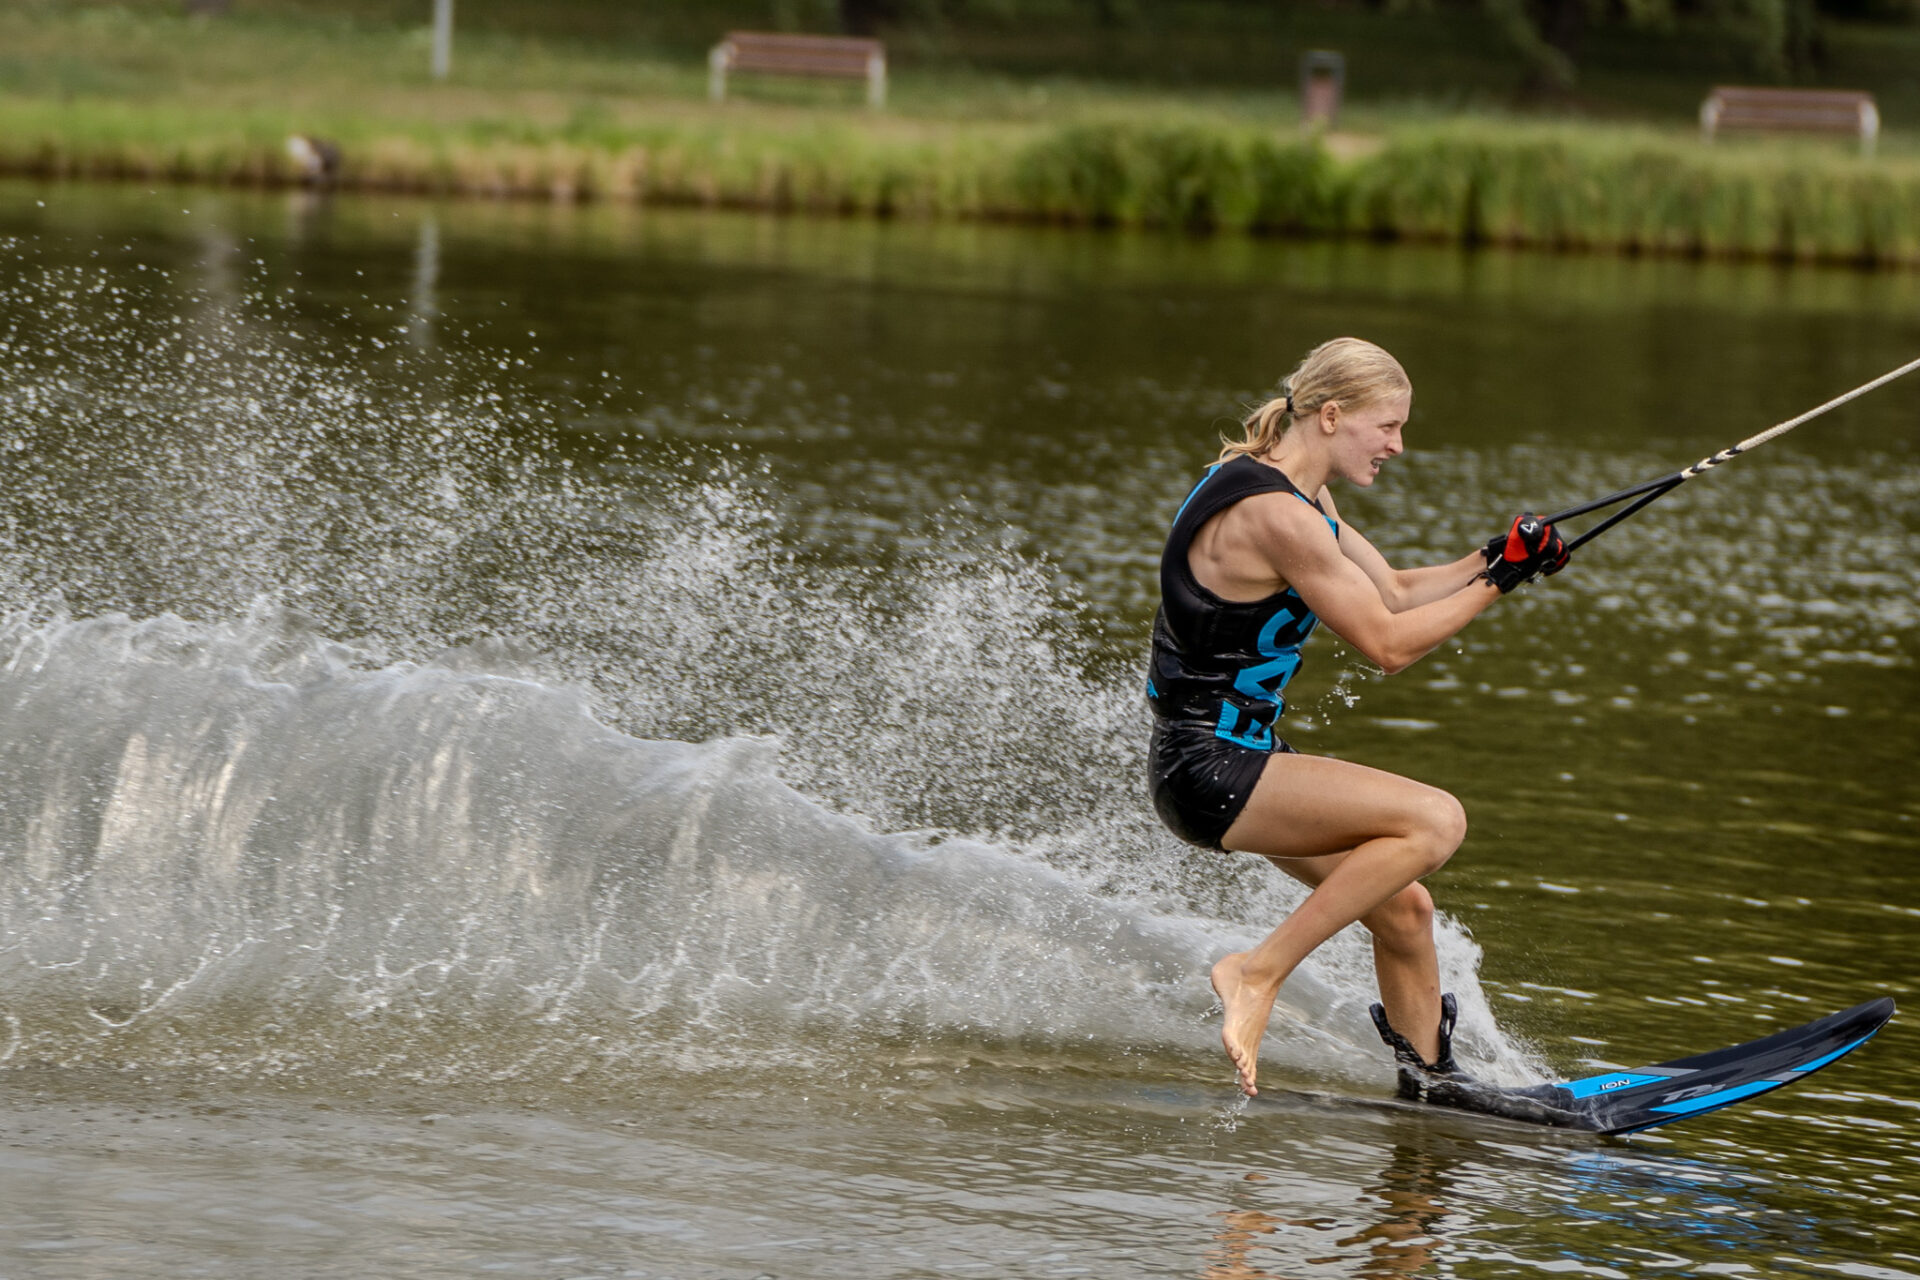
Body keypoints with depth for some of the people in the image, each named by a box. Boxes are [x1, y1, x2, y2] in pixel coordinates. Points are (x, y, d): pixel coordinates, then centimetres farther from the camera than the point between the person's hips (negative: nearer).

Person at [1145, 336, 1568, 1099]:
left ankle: (1431, 1084, 31)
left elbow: (1393, 594, 20)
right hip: (1207, 771, -10)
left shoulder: (1300, 495, 11)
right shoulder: (1275, 514, -22)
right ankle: (1258, 974, -18)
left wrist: (1489, 559, 5)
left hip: (1241, 758, 10)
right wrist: (1496, 582, -10)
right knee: (1434, 820, -21)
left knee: (1403, 909, 14)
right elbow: (1388, 644, -19)